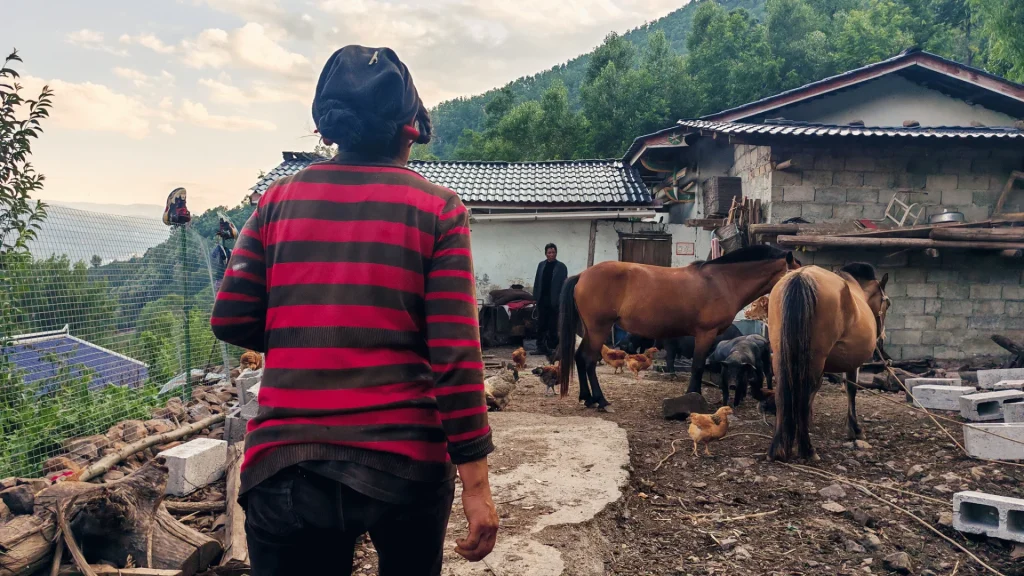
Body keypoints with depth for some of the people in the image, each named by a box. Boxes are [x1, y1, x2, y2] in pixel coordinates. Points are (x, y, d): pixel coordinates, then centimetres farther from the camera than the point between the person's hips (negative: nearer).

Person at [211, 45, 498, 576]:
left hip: (285, 465, 2)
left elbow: (231, 319, 1)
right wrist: (476, 482, -9)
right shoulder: (437, 209, -4)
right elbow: (455, 353, -12)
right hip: (405, 463, -1)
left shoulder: (278, 200, 4)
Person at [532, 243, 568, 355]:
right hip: (542, 300, 4)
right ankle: (541, 346, 10)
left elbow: (564, 285, -6)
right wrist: (535, 297, 5)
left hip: (554, 301, -4)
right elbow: (537, 282, 12)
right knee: (541, 325, 5)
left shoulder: (561, 267, -2)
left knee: (553, 325, 3)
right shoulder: (541, 265, 10)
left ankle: (551, 347, 8)